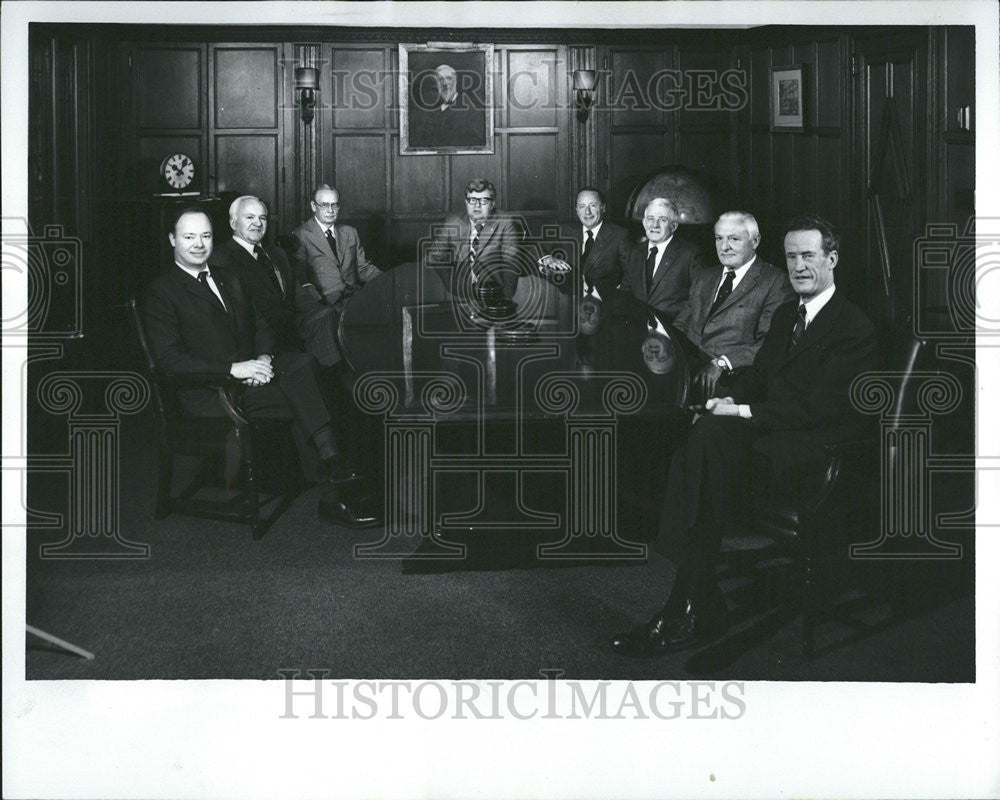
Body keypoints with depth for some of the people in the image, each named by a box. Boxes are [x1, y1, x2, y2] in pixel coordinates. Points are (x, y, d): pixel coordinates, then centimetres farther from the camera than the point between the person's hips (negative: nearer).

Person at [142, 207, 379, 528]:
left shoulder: (229, 279, 21)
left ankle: (333, 465, -34)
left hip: (249, 371, 6)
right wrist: (233, 369, -20)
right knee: (303, 402, -27)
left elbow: (261, 325, 19)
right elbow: (169, 358, -12)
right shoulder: (162, 292, -2)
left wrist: (265, 358, -5)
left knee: (301, 362, -27)